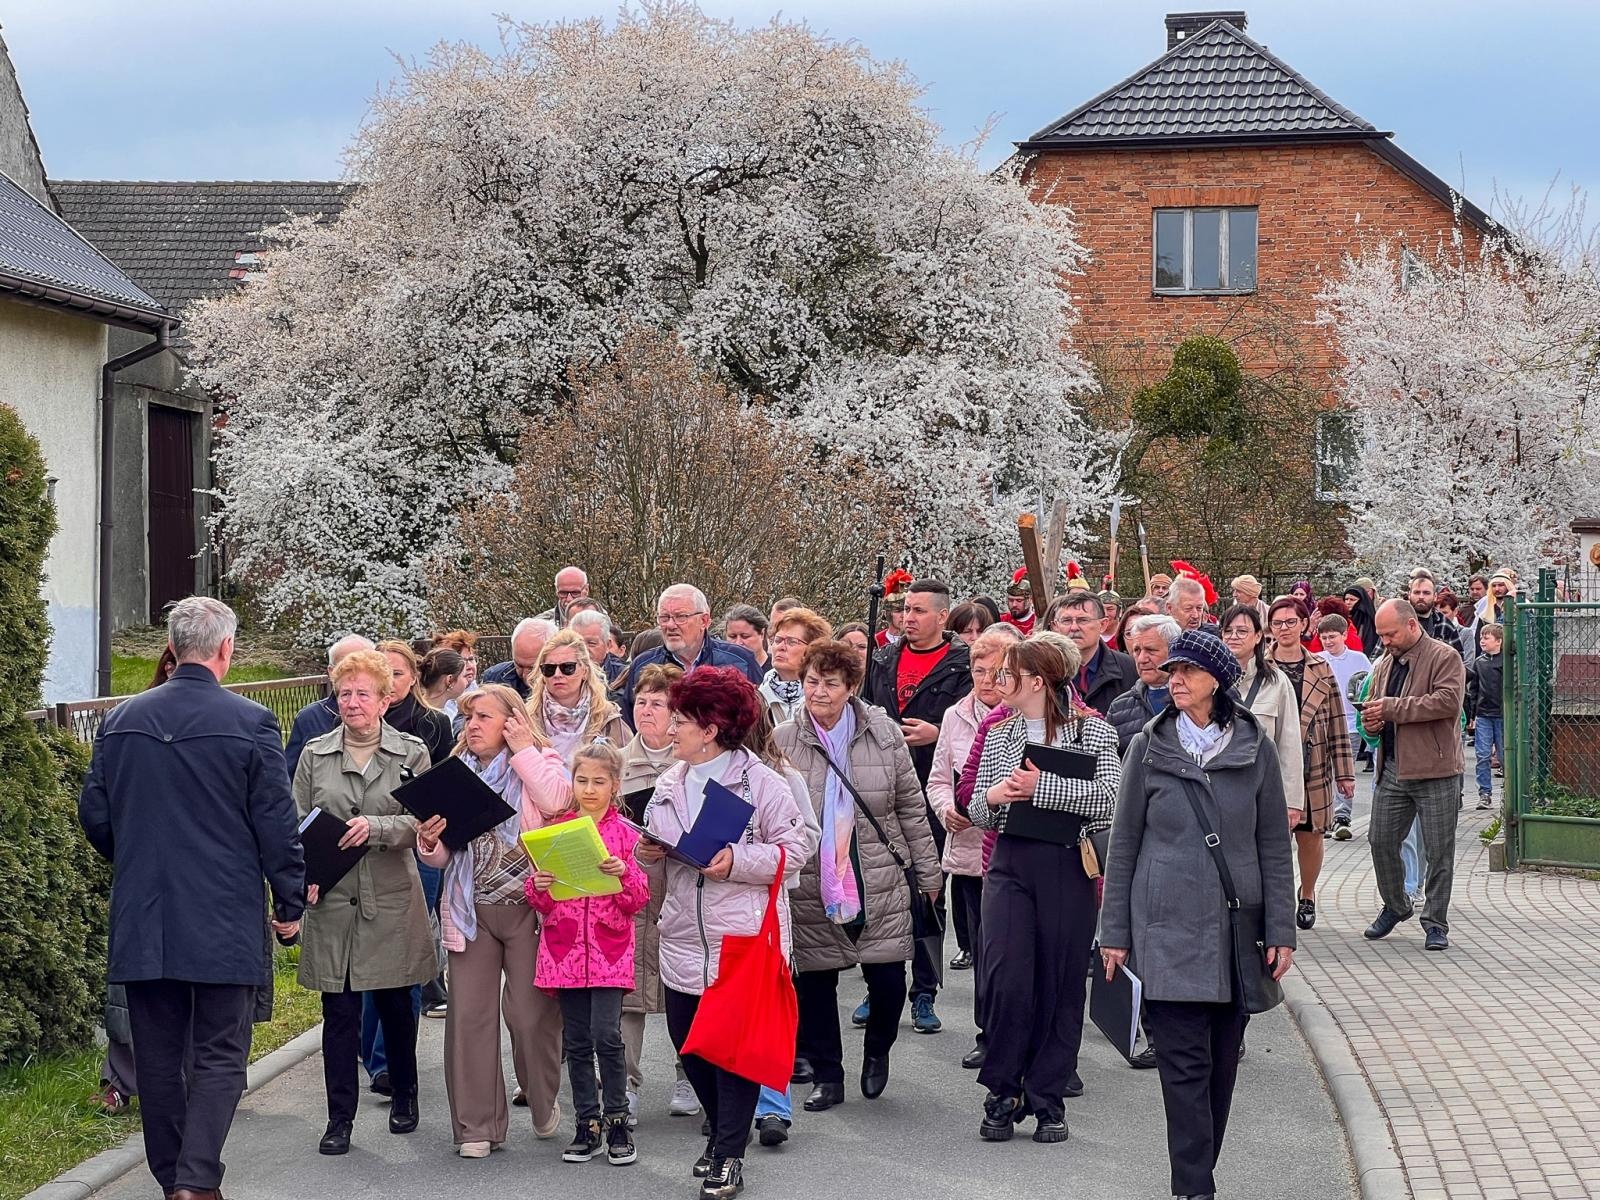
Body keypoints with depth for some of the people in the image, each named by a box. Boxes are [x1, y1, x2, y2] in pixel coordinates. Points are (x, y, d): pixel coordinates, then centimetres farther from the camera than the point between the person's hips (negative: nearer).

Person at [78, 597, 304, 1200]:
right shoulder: (251, 724, -9)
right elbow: (277, 827, -7)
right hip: (225, 921, -4)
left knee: (159, 1055, 12)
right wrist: (290, 902, 5)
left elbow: (94, 815, 10)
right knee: (218, 1055, 1)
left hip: (141, 918, 4)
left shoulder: (121, 720, 3)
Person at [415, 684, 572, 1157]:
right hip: (472, 912, 4)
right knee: (469, 1015, 0)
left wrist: (522, 749, -10)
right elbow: (441, 857, 15)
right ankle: (477, 1125, 9)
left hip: (529, 906, -3)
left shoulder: (540, 763, 4)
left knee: (532, 1013, -1)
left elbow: (557, 799, -21)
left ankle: (544, 1103, 24)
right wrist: (430, 842, -9)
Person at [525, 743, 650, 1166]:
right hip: (565, 948, 3)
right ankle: (587, 1125, 14)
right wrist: (538, 886, -11)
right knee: (576, 1040, 6)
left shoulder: (625, 835, 2)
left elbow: (639, 901, 1)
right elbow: (540, 902, 11)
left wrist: (624, 875, -18)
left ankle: (617, 1123, 1)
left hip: (610, 948, -3)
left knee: (606, 1035, -12)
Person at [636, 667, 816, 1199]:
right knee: (687, 1041, 11)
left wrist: (737, 861, -20)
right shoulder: (669, 785, 12)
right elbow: (659, 860, 21)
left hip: (743, 938, -6)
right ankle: (723, 1131, 32)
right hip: (683, 937, 6)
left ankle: (729, 1155, 7)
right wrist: (647, 854, -2)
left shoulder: (760, 781, -7)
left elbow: (797, 847, -10)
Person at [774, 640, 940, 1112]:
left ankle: (877, 1052, 29)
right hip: (810, 887, 0)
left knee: (888, 979, 0)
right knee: (815, 982, 5)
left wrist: (928, 870, 9)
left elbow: (911, 807, 7)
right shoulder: (783, 741, -2)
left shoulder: (883, 733, 1)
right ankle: (826, 1077, 21)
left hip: (878, 883, 0)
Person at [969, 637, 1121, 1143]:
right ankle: (1003, 1094, 3)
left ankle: (1048, 1098, 13)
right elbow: (978, 813, 16)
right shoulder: (999, 736, 14)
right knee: (1006, 979, -9)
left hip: (1068, 868, -3)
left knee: (1060, 984, 2)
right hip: (1010, 865, 3)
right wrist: (991, 796, -6)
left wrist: (1042, 788, -17)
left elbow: (1110, 796, -15)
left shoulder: (1091, 731, -1)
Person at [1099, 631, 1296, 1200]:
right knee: (1185, 1063, -7)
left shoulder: (1255, 748, 2)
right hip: (1168, 929, -1)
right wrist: (1115, 932, 2)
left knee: (1222, 1062, 8)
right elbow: (1123, 844, 5)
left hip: (1236, 929, 2)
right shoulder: (1149, 747, 1)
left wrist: (1281, 930, 2)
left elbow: (1274, 846, 6)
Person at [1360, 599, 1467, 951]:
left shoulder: (1444, 657, -7)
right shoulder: (1385, 664, 15)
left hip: (1435, 770, -6)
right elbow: (1375, 705, 27)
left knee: (1439, 850, 1)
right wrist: (1371, 719, 1)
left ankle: (1435, 923, 11)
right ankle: (1395, 906, 27)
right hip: (1392, 770, 6)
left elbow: (1448, 701, -22)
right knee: (1381, 841, 7)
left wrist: (1393, 708, -20)